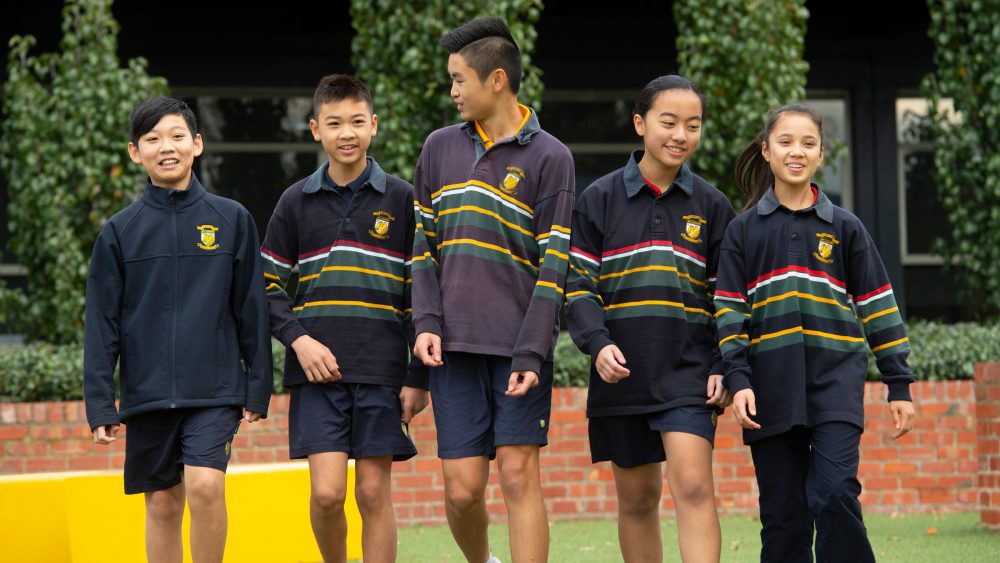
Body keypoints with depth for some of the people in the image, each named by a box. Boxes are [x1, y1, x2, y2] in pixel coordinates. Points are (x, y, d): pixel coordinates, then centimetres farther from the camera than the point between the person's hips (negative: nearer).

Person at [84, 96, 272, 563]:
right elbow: (102, 323, 5)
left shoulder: (231, 220, 4)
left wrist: (258, 386, 3)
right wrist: (100, 403, 0)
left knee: (205, 485, -20)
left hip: (216, 389, -2)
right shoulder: (120, 231, 5)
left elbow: (251, 309, 6)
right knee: (162, 503, 6)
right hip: (148, 392, 2)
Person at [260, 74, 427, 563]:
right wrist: (299, 339, -7)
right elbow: (270, 286, 10)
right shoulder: (296, 202, 7)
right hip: (317, 371, 1)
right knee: (326, 491, -9)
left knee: (374, 492, 0)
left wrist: (418, 377, -1)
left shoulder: (402, 201, 4)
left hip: (381, 371, -1)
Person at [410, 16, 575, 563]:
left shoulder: (549, 157, -1)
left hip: (518, 348, -3)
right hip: (454, 349, 3)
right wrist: (426, 322, -1)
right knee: (463, 489, 0)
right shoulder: (440, 148, 12)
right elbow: (422, 243, 13)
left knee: (519, 478, -7)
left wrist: (531, 353, -12)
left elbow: (554, 265, -5)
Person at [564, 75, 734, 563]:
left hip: (688, 372, -1)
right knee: (637, 498, 8)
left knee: (693, 486, -16)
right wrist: (597, 343, -16)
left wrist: (723, 368, -2)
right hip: (622, 371, 1)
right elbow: (578, 285, 0)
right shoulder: (600, 199, 2)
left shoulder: (711, 206, 6)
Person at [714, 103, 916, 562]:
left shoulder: (845, 228, 9)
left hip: (835, 379, -1)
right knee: (783, 516, 0)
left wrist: (899, 385, 5)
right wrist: (738, 381, -8)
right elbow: (729, 312, 4)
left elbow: (878, 308, 10)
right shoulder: (744, 231, 8)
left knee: (834, 496, -18)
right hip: (772, 385, 1)